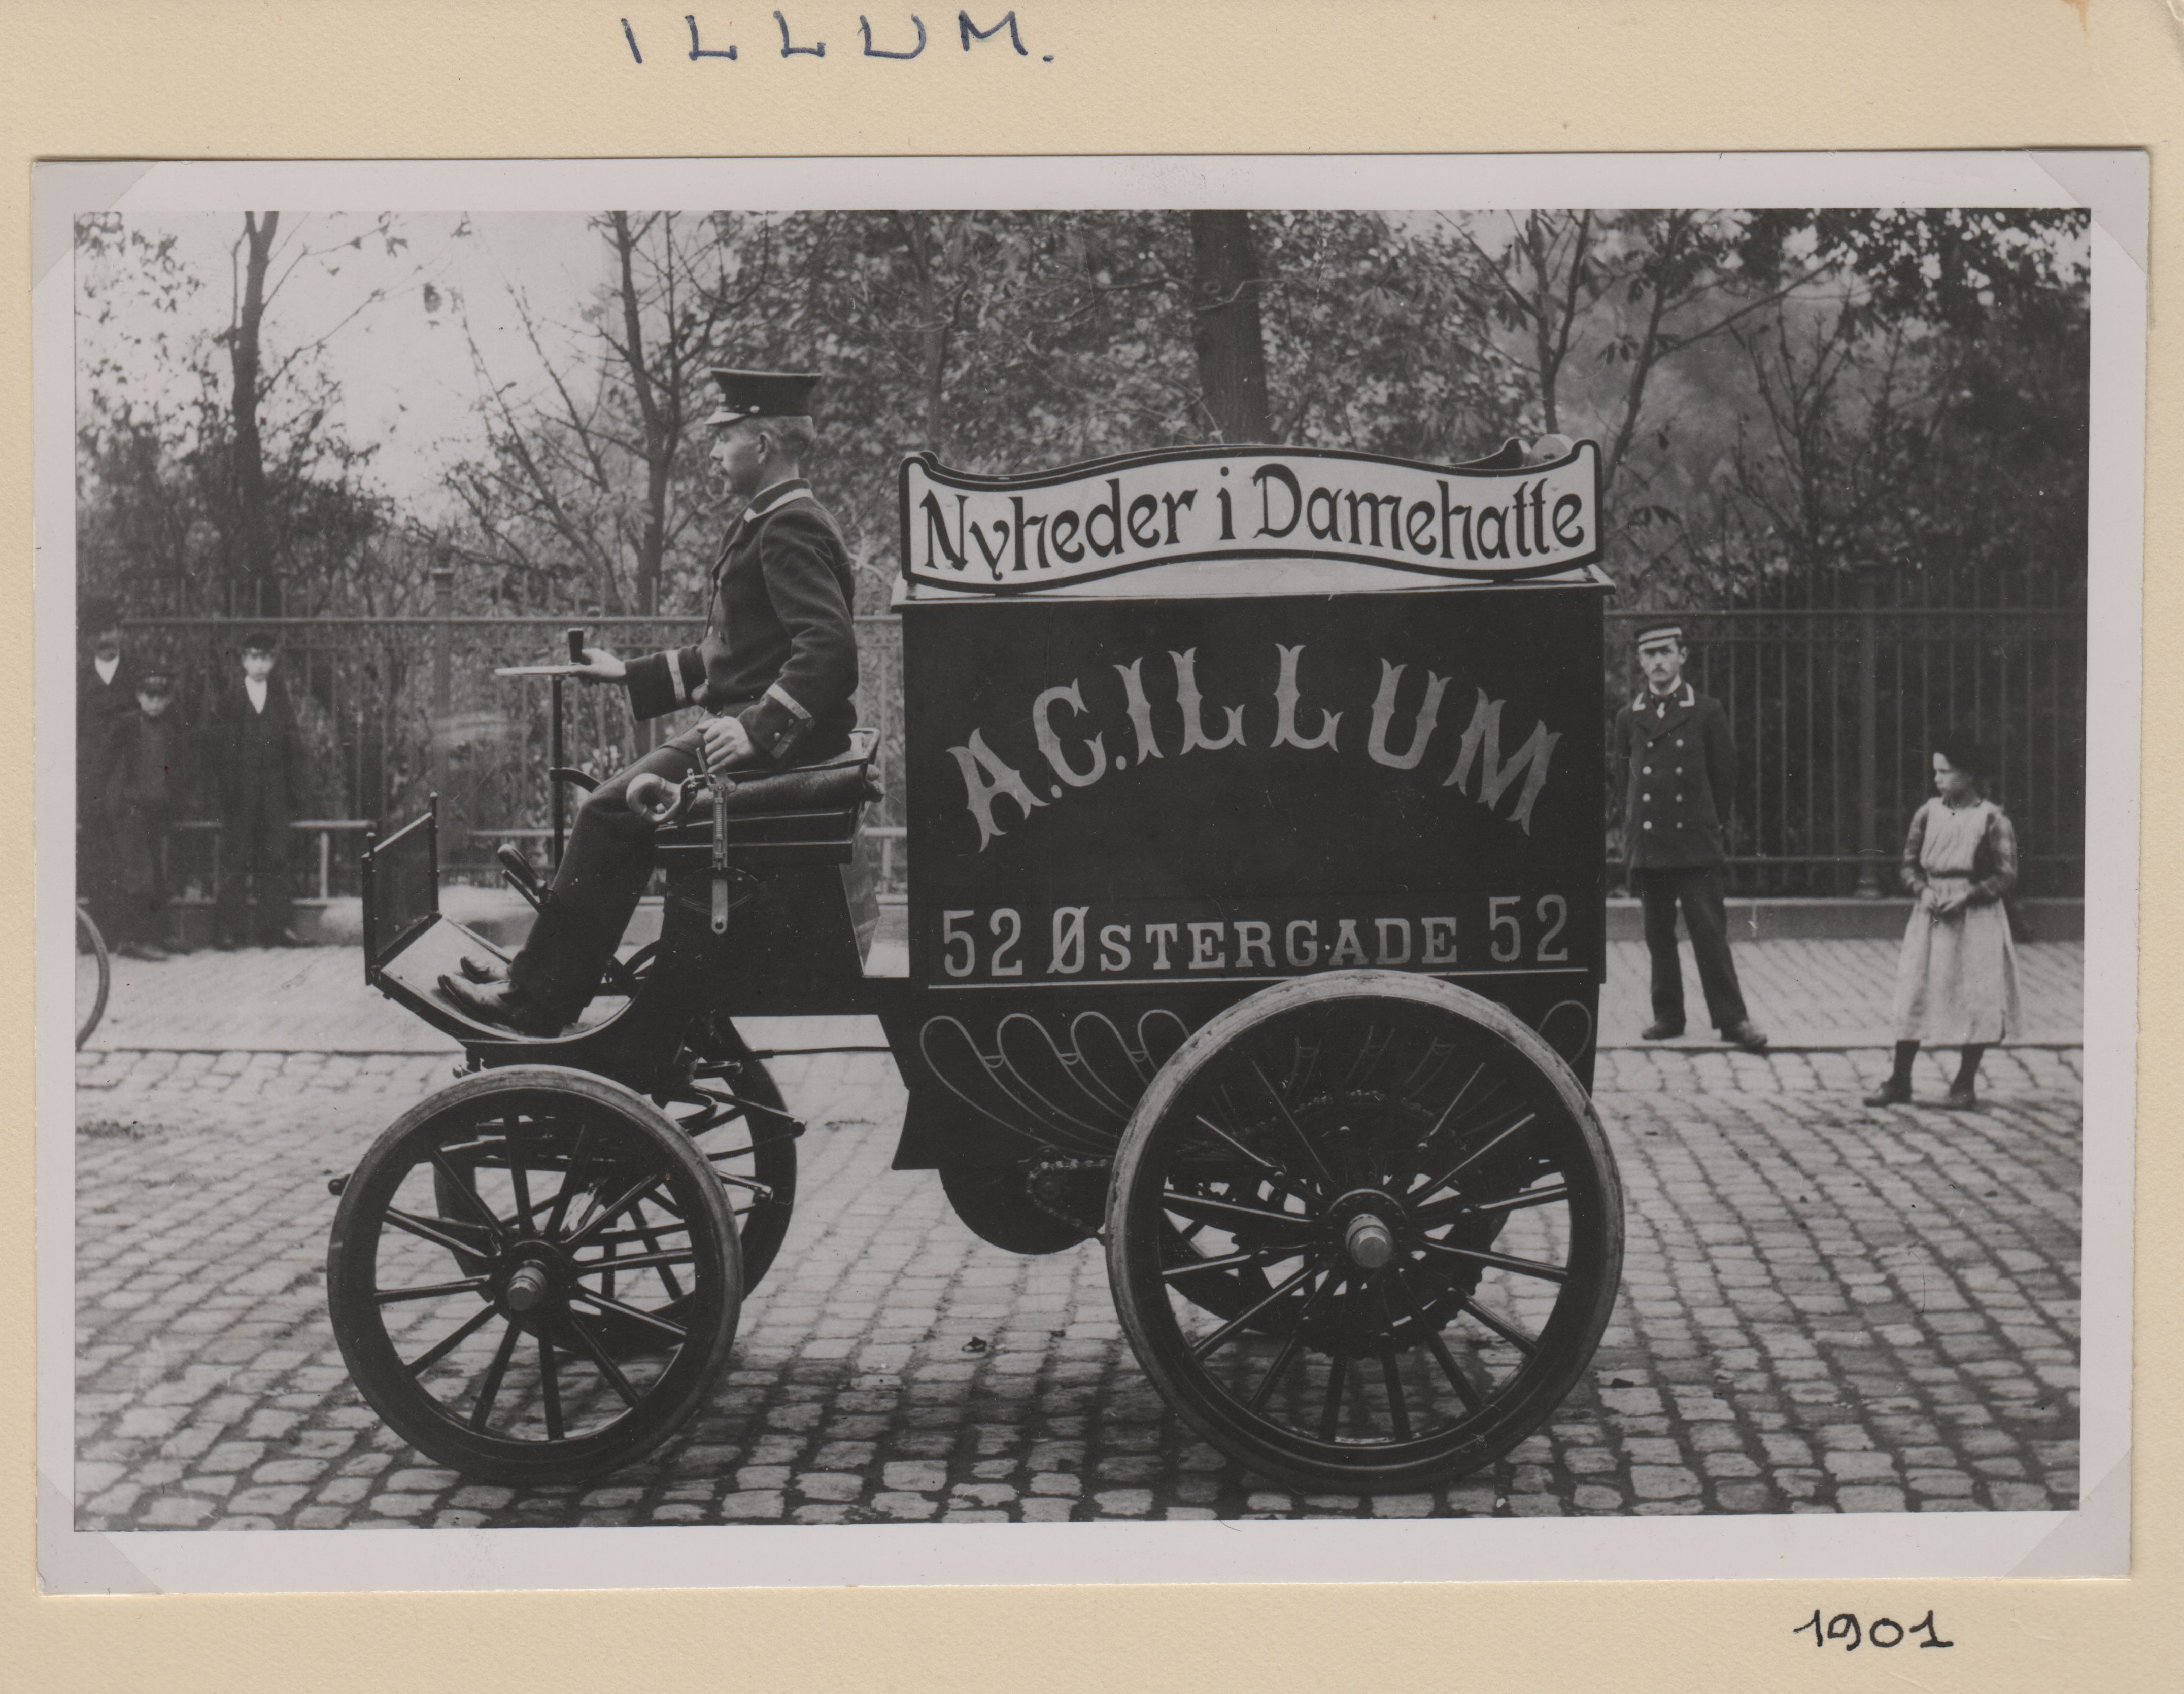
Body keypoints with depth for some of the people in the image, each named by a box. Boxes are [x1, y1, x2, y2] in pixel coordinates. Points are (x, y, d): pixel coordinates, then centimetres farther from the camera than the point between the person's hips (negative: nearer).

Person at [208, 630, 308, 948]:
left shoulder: (280, 697, 10)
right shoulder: (229, 697, 3)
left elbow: (293, 744, 10)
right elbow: (217, 744, 0)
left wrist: (296, 790, 4)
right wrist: (225, 787, -8)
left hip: (274, 785, 2)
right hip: (239, 787, -2)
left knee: (274, 856, 3)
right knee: (235, 857, -2)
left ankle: (274, 925, 8)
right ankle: (229, 928, 1)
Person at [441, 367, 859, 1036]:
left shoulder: (792, 528, -14)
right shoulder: (766, 524, 20)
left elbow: (829, 643, -26)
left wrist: (759, 729, -30)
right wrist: (631, 674, 21)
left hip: (780, 739, -11)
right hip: (749, 722, 11)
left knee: (612, 812, -16)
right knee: (617, 808, 11)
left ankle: (536, 1001, -11)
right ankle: (542, 980, 13)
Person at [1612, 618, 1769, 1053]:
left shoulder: (1707, 712, 2)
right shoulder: (1628, 718, 9)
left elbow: (1726, 776, 8)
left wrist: (1706, 822, 10)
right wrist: (1640, 821, 14)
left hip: (1697, 842, -3)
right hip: (1646, 845, 3)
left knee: (1710, 932, -4)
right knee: (1658, 935, 6)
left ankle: (1731, 1018, 0)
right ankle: (1668, 1016, 14)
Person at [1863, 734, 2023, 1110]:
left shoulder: (1993, 819, -6)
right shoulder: (1927, 813, 5)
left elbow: (2006, 876, -6)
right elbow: (1909, 864, 12)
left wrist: (1966, 895, -17)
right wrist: (1924, 891, -7)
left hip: (1976, 918, -3)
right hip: (1929, 915, 3)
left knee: (1976, 1000, 1)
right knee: (1912, 994, 1)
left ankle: (1966, 1083, 14)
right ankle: (1899, 1081, 8)